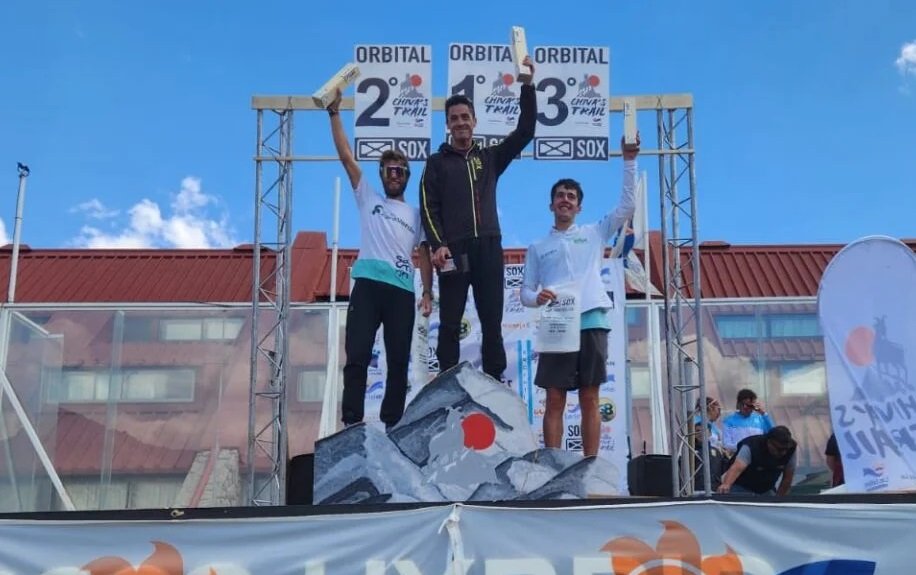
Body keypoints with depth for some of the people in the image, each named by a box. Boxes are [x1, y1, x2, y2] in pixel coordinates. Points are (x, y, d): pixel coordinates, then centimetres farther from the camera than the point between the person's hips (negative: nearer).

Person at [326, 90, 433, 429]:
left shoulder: (416, 214, 21)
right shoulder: (368, 199, 17)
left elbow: (424, 254, 15)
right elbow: (345, 156, 9)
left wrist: (427, 292, 1)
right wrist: (335, 113, 3)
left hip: (402, 291, 2)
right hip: (368, 285, -2)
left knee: (398, 361, 3)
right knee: (357, 356, -9)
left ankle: (391, 423, 9)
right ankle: (352, 423, -10)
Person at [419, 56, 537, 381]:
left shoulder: (490, 158, 18)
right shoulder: (437, 162, 12)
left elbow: (525, 131, 9)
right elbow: (428, 207, 2)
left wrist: (527, 86, 1)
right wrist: (437, 244, -13)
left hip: (488, 248, 2)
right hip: (453, 250, -2)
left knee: (492, 323, 2)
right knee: (450, 324, -2)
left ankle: (495, 385, 5)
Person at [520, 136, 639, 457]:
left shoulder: (595, 234, 15)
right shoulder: (538, 248, 17)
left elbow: (628, 206, 6)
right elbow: (525, 293, 13)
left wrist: (629, 161, -1)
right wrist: (537, 298, -11)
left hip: (591, 322, 0)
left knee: (590, 400, 2)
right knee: (554, 400, -2)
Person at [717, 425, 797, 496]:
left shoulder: (790, 449, -18)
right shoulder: (751, 447, -31)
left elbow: (788, 477, -5)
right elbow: (737, 468, -48)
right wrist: (726, 484, -67)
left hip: (765, 490, 5)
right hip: (742, 489, -5)